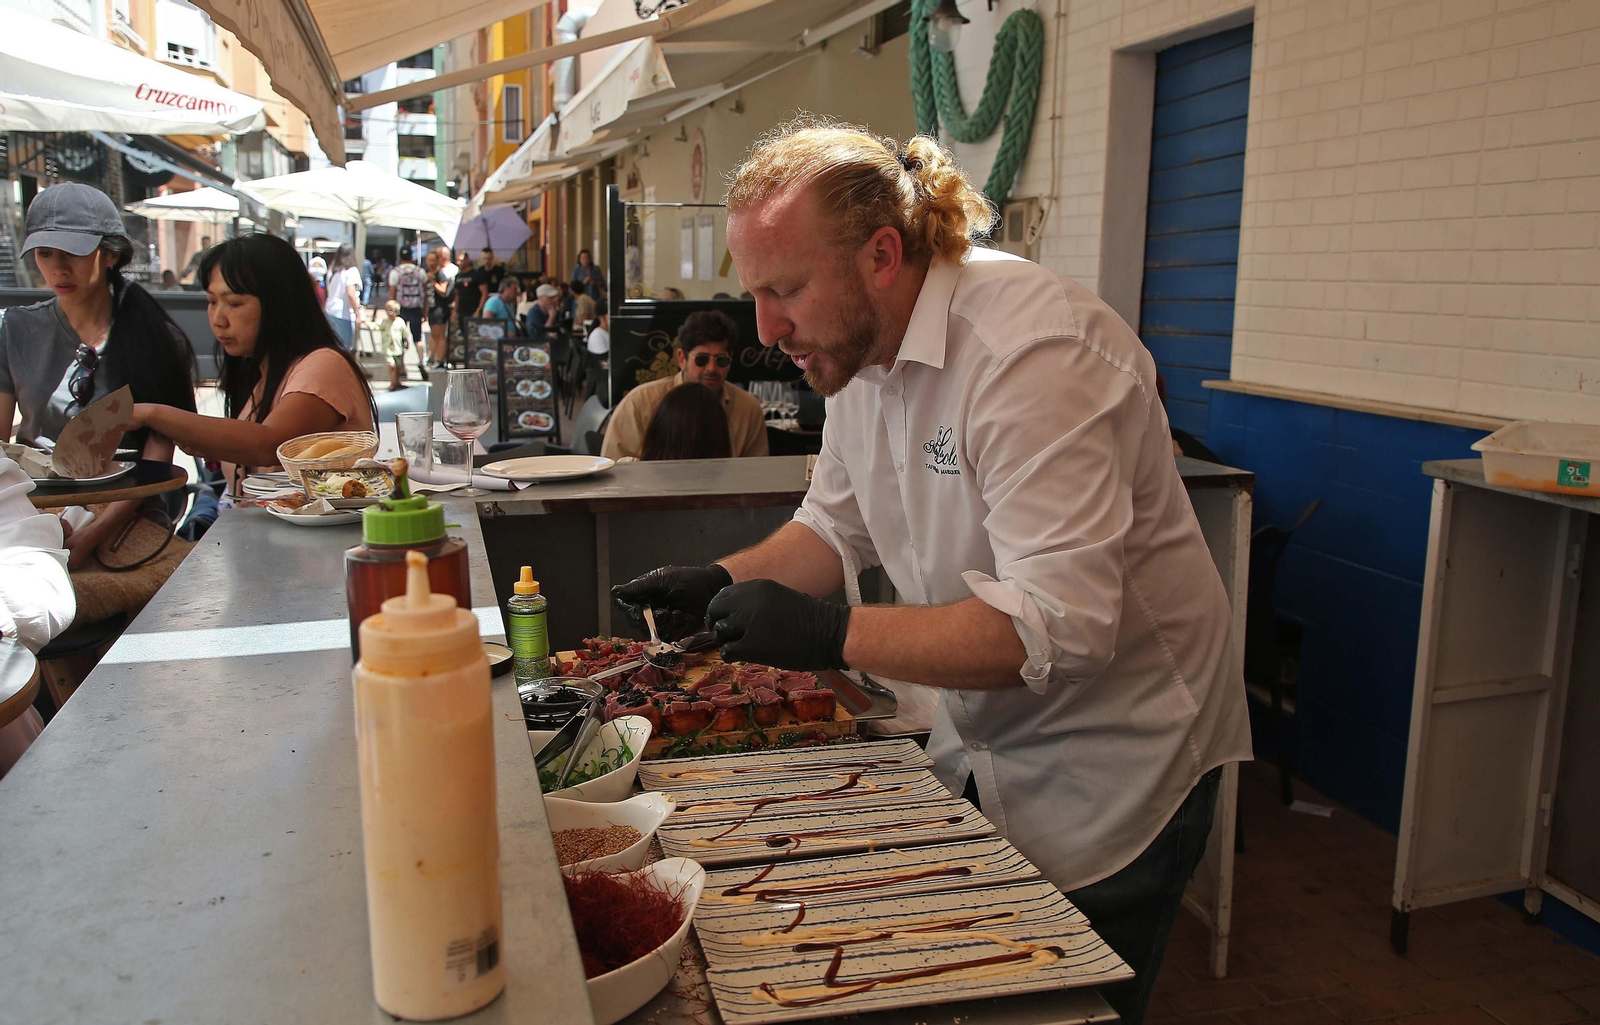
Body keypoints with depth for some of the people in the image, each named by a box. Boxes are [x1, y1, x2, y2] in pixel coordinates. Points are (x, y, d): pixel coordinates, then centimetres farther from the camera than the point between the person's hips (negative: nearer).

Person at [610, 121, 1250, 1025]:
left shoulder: (1033, 349, -29)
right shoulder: (861, 341, -1)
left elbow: (1058, 626, -34)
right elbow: (839, 526, 11)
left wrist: (831, 634, -33)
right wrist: (723, 583, -6)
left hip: (1107, 768, -8)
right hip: (980, 747, 8)